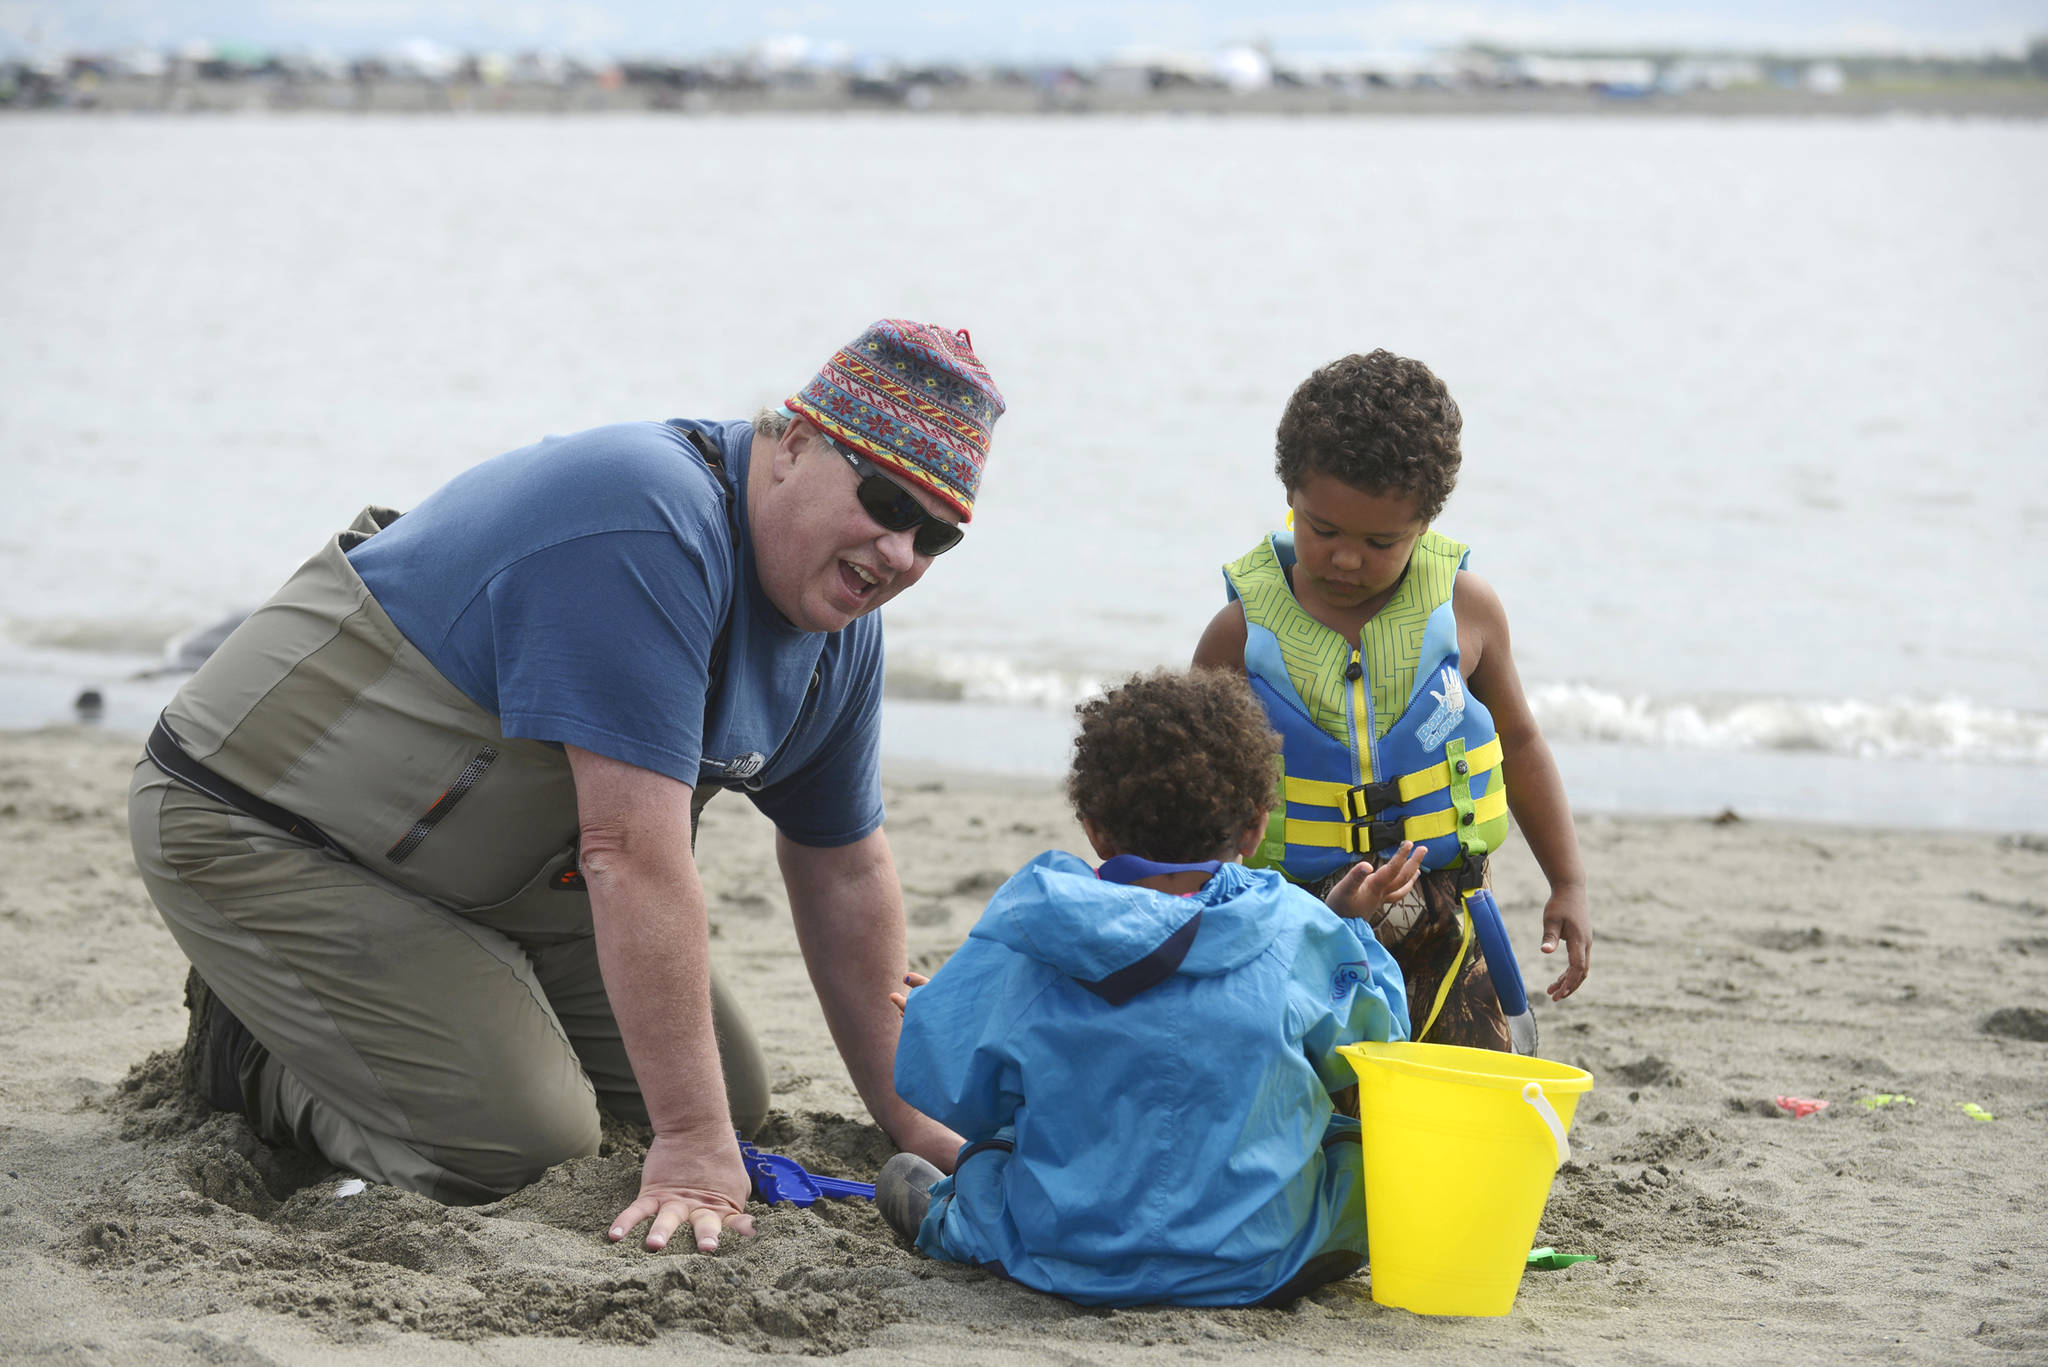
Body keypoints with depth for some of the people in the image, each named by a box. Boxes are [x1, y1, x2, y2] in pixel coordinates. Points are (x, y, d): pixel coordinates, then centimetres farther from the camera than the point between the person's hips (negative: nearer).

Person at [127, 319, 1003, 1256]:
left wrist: (907, 1117, 13)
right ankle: (252, 1042, 3)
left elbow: (844, 870, 12)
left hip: (481, 871, 10)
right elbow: (633, 855, -36)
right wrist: (691, 1146, -35)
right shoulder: (648, 531, -32)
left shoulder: (840, 628, -1)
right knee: (518, 1145, -22)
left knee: (730, 1097, 7)